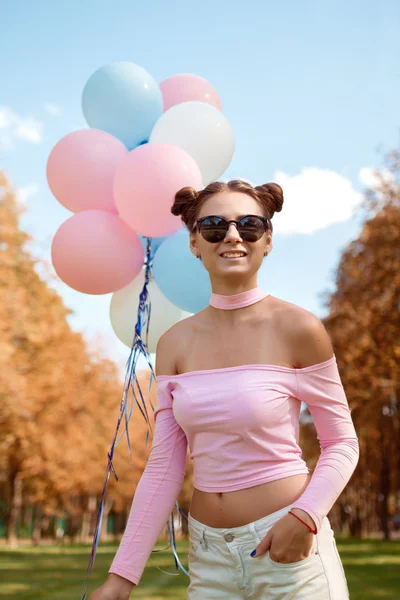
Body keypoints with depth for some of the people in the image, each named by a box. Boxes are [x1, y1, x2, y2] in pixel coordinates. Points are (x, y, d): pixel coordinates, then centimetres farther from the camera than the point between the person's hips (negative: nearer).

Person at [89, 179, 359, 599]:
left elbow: (342, 443, -3)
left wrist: (305, 517, -19)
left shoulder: (297, 328, -10)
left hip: (285, 546, -3)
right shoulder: (175, 343, 0)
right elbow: (163, 468, 2)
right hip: (208, 553, 4)